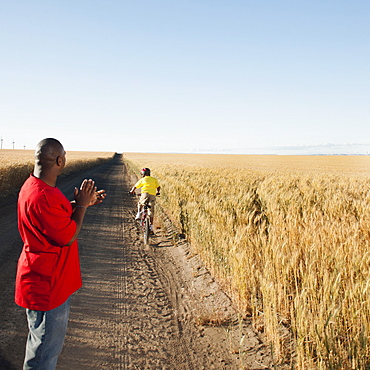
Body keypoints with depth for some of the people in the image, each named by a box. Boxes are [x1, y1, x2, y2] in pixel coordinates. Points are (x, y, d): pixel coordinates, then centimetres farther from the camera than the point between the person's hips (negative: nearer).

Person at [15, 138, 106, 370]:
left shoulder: (37, 186, 4)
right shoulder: (42, 197, -29)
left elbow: (58, 216, 20)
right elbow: (68, 237, -24)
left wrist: (83, 203, 11)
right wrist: (81, 205, -13)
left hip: (53, 281, 11)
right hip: (46, 287, -10)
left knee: (51, 342, 25)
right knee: (45, 347, 7)